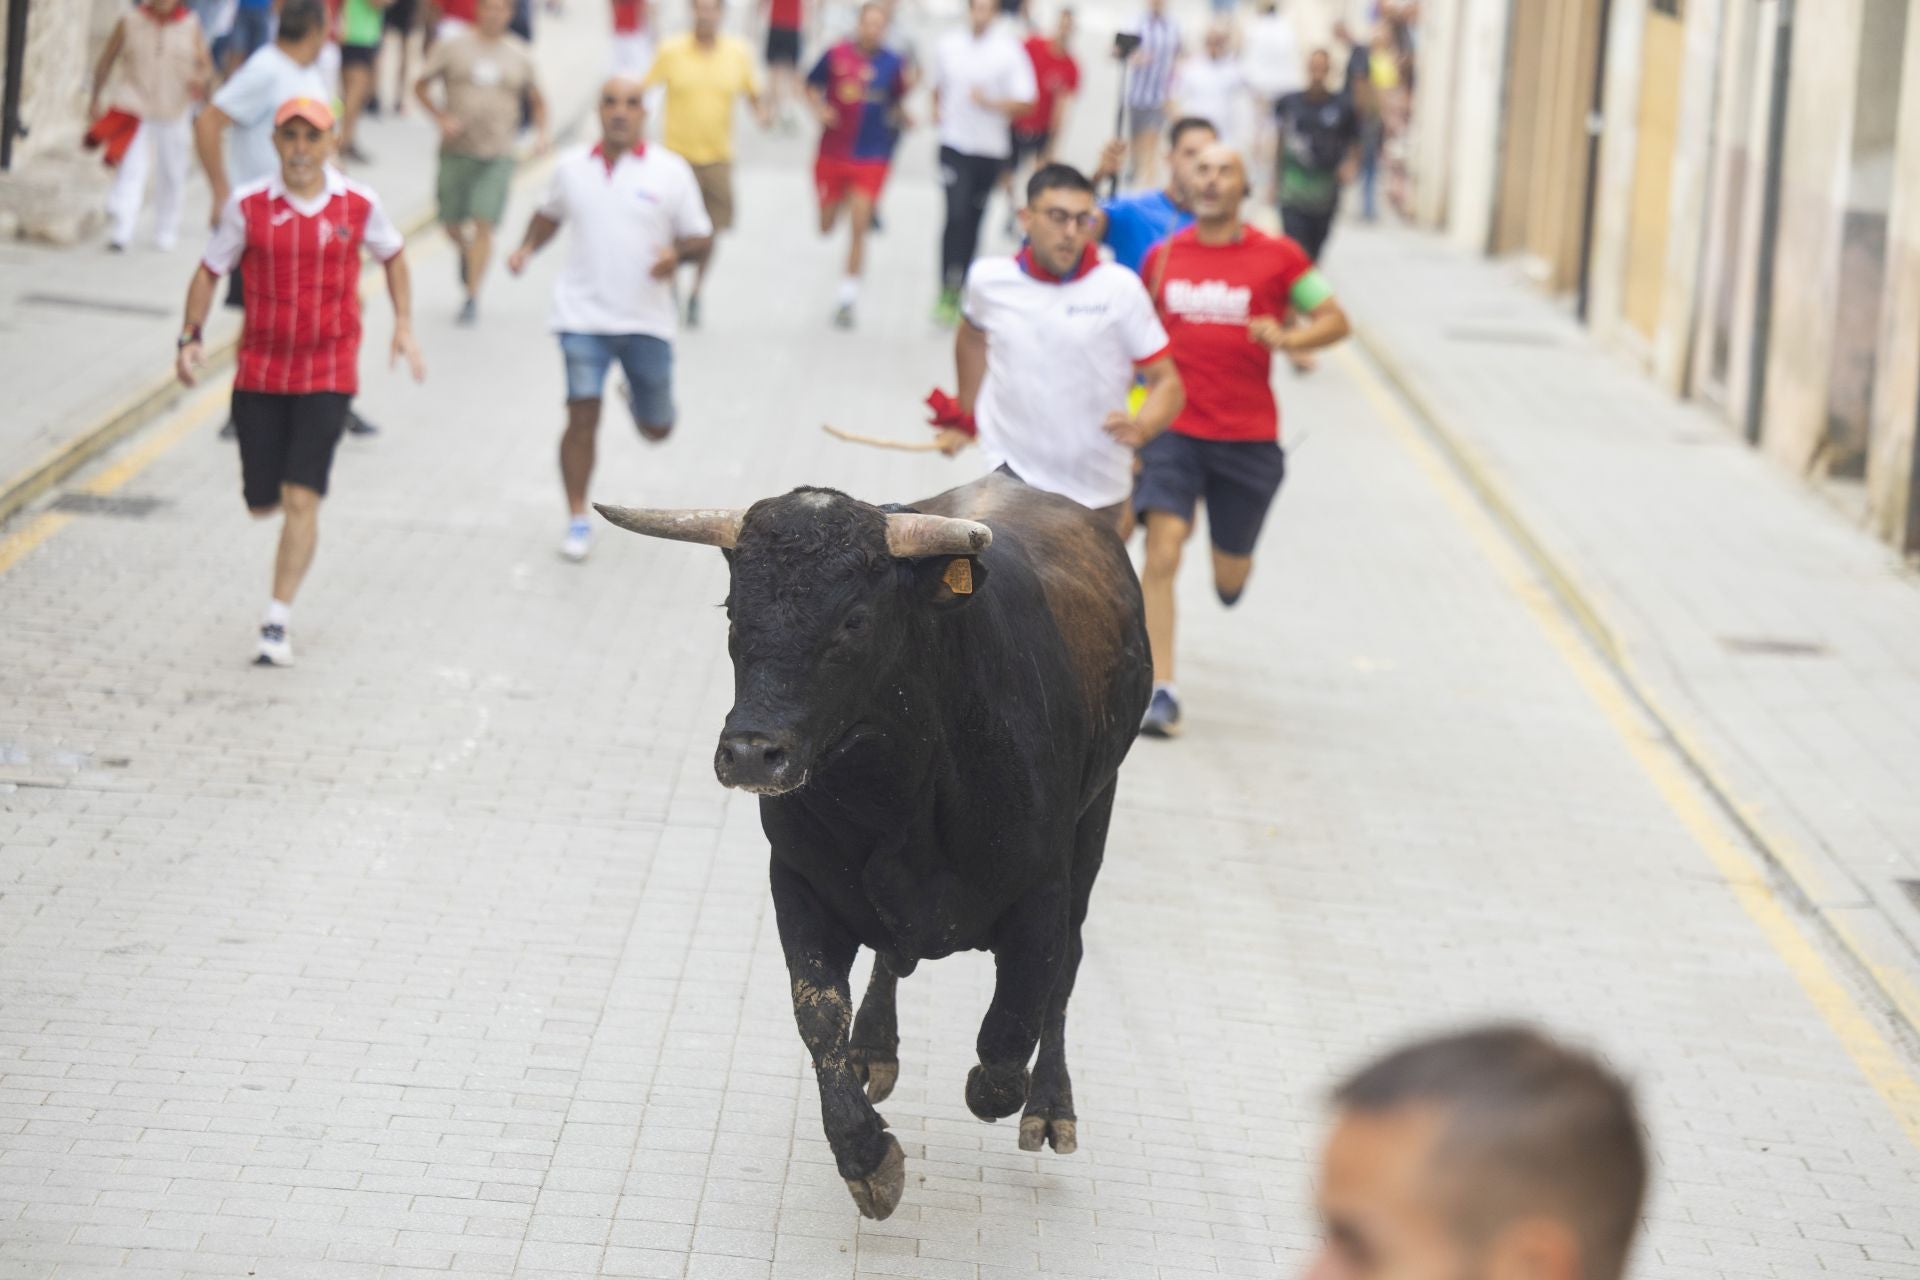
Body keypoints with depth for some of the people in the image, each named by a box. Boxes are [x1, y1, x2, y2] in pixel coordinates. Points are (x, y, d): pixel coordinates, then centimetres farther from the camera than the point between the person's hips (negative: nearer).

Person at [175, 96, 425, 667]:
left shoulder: (359, 206, -4)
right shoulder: (248, 206, -5)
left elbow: (393, 255, 15)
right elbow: (210, 272, 5)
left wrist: (404, 326, 8)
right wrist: (190, 336, -7)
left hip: (328, 374, -1)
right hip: (259, 371, 1)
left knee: (301, 500, -10)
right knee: (262, 503, 7)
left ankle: (277, 623, -5)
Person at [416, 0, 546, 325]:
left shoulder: (519, 56, 7)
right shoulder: (452, 48, 2)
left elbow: (537, 100, 18)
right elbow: (421, 86, 5)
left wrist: (541, 132, 1)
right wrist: (440, 117, -9)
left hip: (497, 155, -1)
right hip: (456, 152, 1)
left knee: (484, 225, -10)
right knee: (451, 224, 8)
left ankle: (472, 296, -5)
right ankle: (466, 253, 42)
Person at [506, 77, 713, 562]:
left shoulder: (670, 172, -2)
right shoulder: (572, 169, 5)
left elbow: (699, 236, 4)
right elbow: (550, 214, 23)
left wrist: (677, 254, -18)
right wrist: (527, 248, 5)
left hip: (647, 320, 0)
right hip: (583, 316, 0)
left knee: (656, 429, 10)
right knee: (583, 417, -10)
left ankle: (636, 397, 47)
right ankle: (578, 519, 3)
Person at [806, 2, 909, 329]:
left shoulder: (893, 64, -4)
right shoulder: (836, 55, -5)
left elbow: (899, 106, 6)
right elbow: (812, 86, 8)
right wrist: (819, 109, -10)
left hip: (871, 157, -1)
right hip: (833, 152, 1)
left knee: (859, 227, -9)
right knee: (826, 226, 14)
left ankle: (847, 299, -1)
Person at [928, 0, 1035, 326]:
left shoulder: (1009, 51, -6)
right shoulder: (947, 45, 4)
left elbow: (1025, 103, -7)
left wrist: (990, 102, -20)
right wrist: (937, 109, 4)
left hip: (991, 149, 0)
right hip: (955, 143, 0)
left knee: (974, 219, 9)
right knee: (956, 214, -16)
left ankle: (961, 287, 25)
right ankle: (948, 290, -14)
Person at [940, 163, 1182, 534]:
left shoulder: (1120, 288, -8)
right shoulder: (988, 280, -1)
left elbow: (1166, 382, -6)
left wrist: (1141, 428, -26)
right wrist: (965, 419, 24)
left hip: (1098, 489, 0)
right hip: (1015, 474, 0)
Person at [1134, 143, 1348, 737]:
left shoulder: (1276, 255, -1)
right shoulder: (1161, 256, 5)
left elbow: (1335, 320, 3)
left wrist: (1290, 338, -17)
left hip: (1249, 438, 0)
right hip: (1174, 429, 0)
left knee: (1229, 576, 11)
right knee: (1163, 549, -18)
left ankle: (1232, 565, 52)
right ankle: (1160, 691, -14)